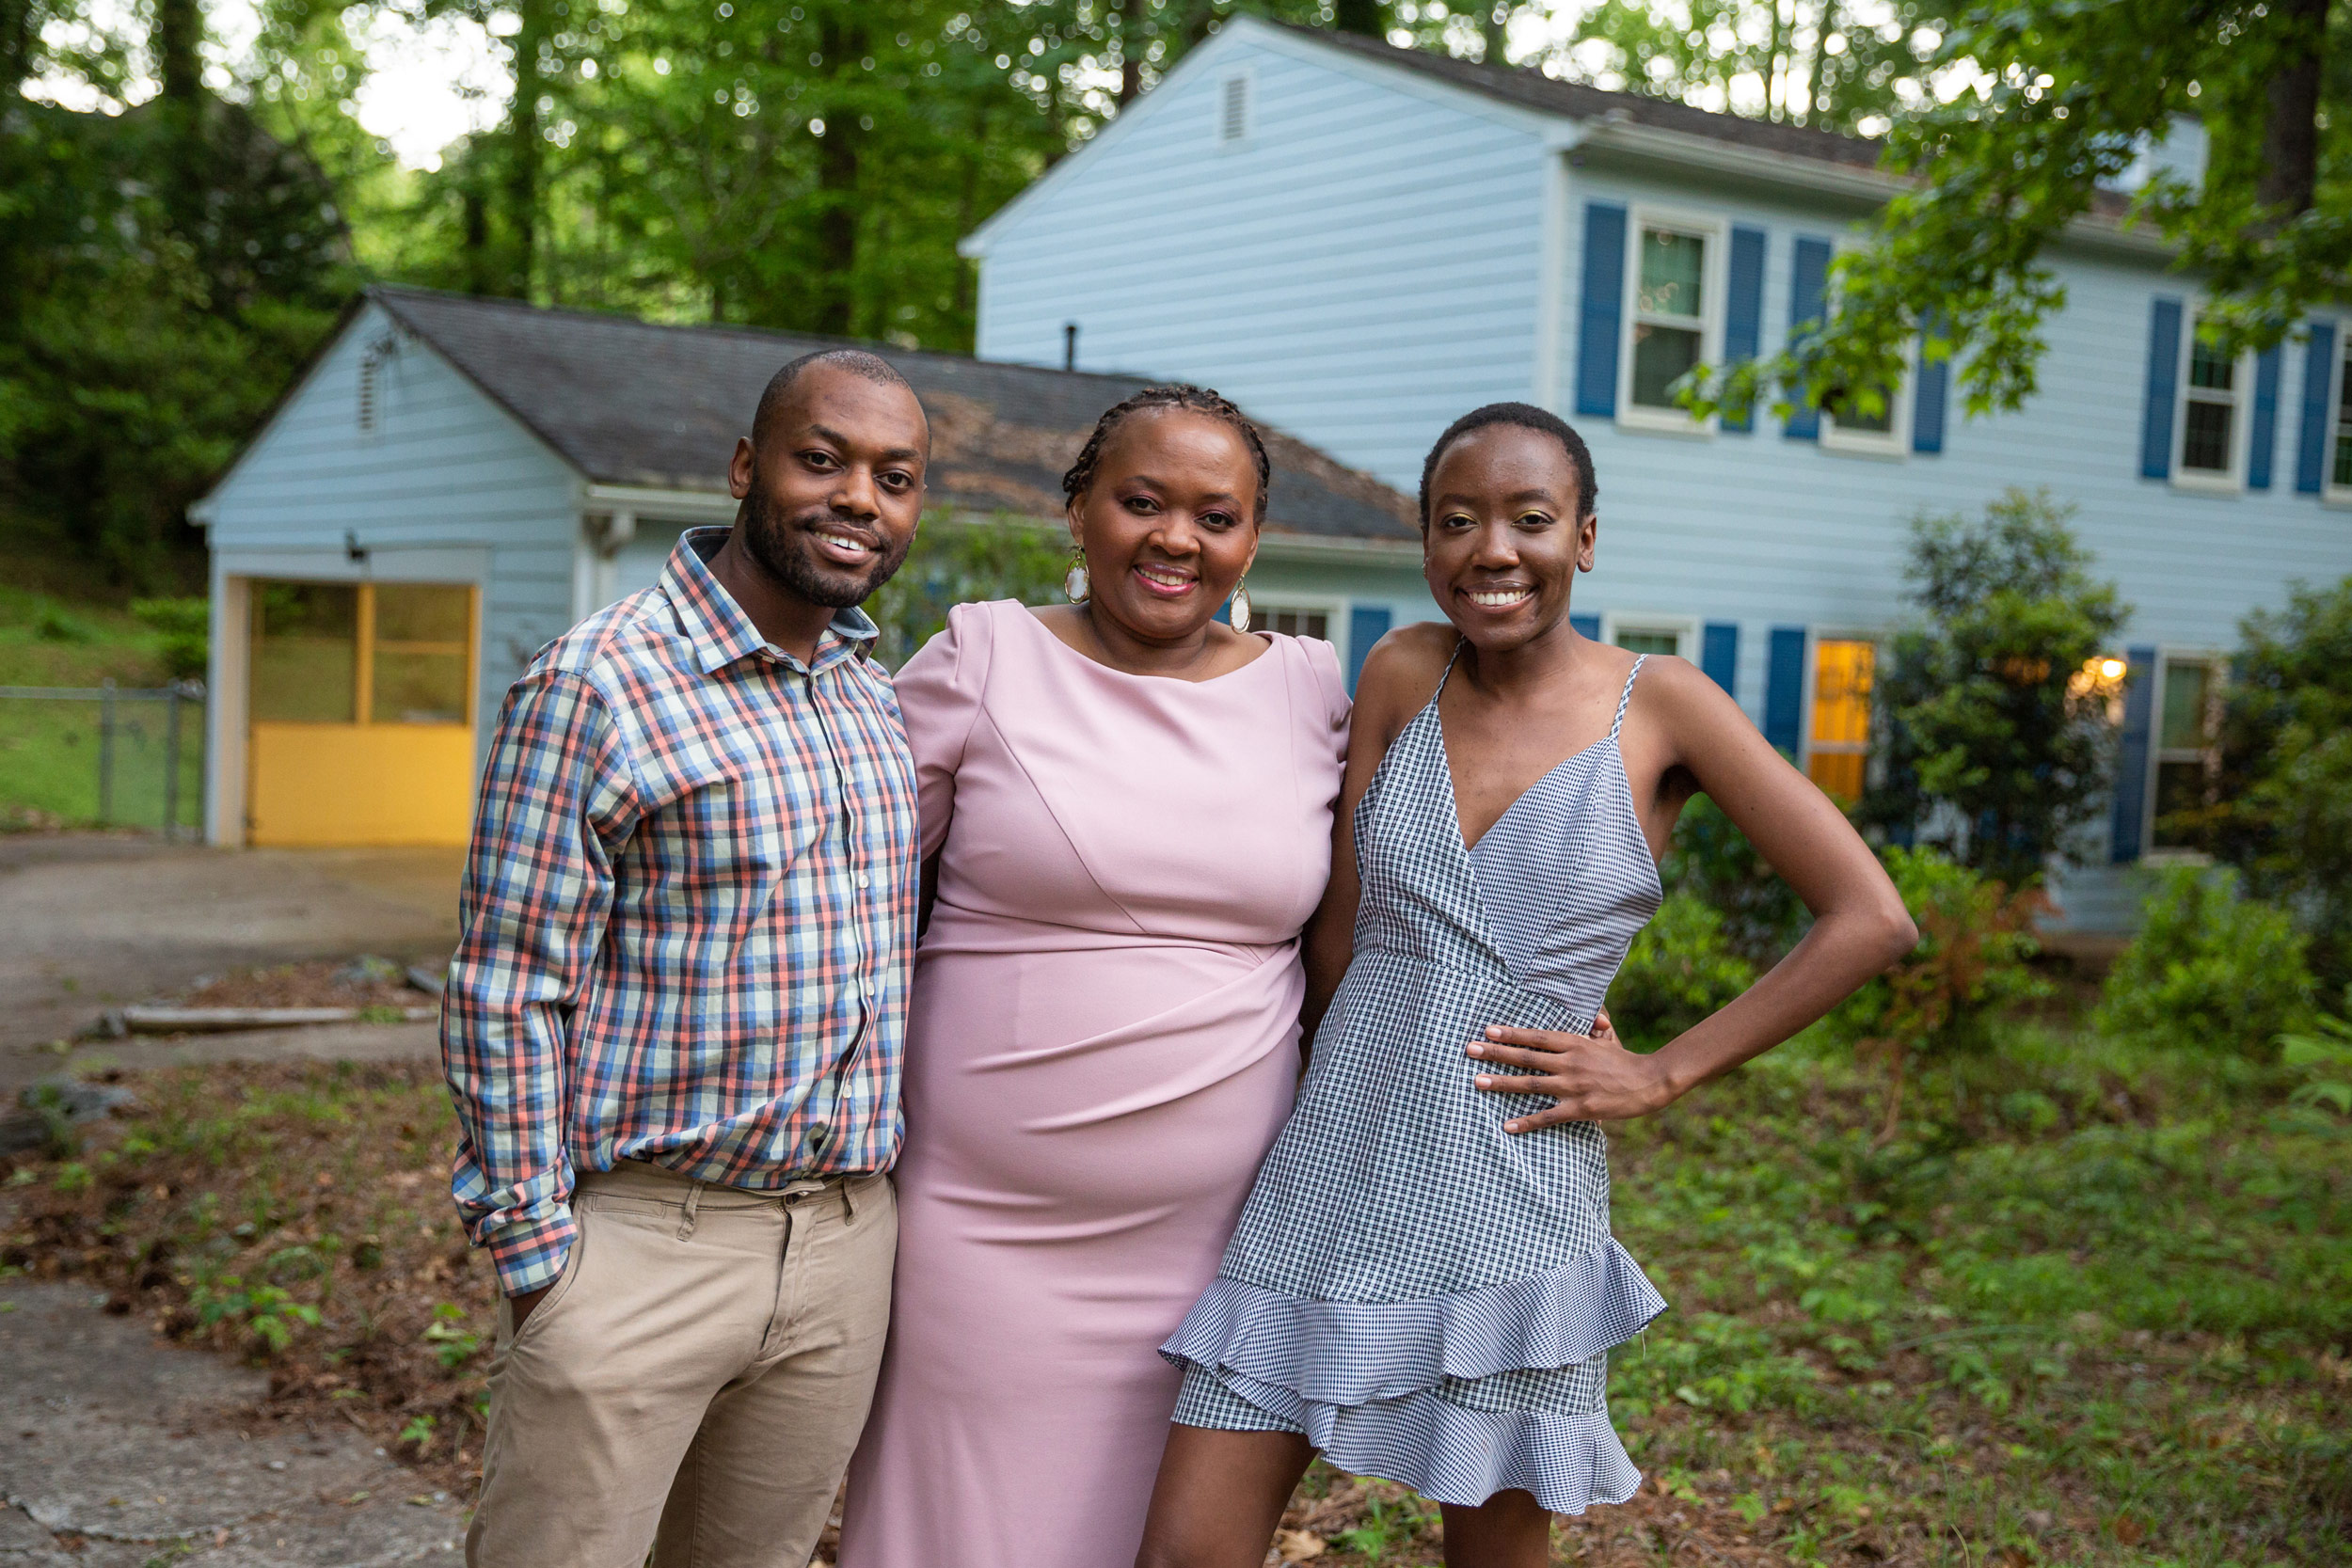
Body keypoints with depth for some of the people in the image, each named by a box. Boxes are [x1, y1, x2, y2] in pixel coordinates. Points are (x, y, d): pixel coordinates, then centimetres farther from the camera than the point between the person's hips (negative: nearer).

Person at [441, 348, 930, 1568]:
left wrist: (875, 1198, 15)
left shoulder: (882, 700, 10)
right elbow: (506, 992, -11)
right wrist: (536, 1253, -12)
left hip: (846, 1241, 6)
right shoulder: (596, 684, -11)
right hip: (640, 1239, -6)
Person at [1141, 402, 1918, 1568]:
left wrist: (1662, 1074, -6)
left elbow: (1868, 919, -5)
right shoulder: (1402, 675, 4)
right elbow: (1340, 934, 9)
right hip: (1330, 1177, 3)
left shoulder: (1658, 705, -3)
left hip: (1511, 1199, -2)